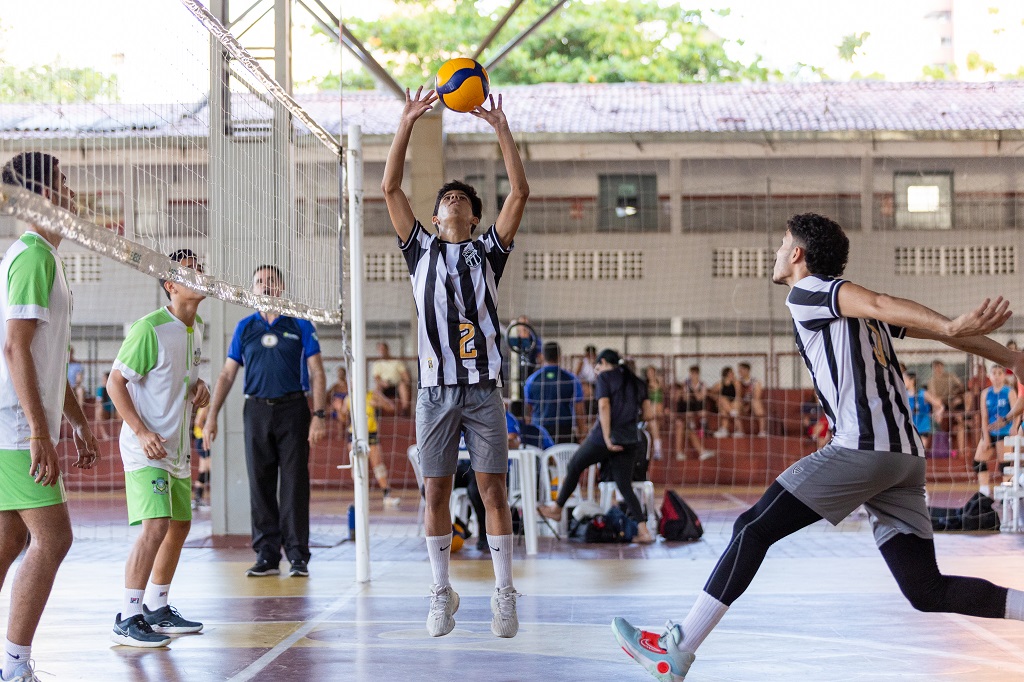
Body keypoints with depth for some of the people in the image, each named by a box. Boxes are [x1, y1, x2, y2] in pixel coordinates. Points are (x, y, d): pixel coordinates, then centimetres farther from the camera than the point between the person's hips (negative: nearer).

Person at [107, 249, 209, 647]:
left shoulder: (195, 329, 9)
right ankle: (127, 620, -14)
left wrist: (199, 386, 3)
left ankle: (156, 608, 29)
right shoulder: (149, 329, -17)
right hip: (146, 448, -9)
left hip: (178, 448, 9)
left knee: (179, 526, 14)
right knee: (156, 526, -19)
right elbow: (115, 382, -14)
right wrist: (142, 432, -22)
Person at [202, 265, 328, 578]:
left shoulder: (300, 325, 4)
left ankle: (298, 555, 1)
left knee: (294, 484, -3)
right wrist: (212, 416, 5)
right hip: (257, 411, 3)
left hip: (292, 410, -3)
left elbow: (317, 373, 0)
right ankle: (267, 555, 9)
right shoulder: (244, 327, 11)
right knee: (260, 485, 3)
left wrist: (319, 415, -10)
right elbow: (227, 374, 13)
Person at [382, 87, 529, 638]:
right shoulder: (421, 250, 13)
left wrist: (501, 128, -1)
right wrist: (407, 123, 1)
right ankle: (442, 593, 12)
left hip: (483, 386, -1)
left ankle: (504, 594, 4)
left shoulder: (488, 250, 11)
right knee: (436, 491, 2)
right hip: (435, 388, 1)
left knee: (493, 489, -2)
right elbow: (390, 188, 5)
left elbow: (520, 192, 2)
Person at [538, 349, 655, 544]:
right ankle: (643, 530, -6)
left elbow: (604, 406, -13)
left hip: (605, 437, -5)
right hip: (630, 441, 5)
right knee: (625, 486, 7)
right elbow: (647, 414, 10)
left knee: (574, 467, 16)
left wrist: (607, 438, -18)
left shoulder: (605, 377, 0)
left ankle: (557, 509, 28)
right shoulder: (637, 382, 16)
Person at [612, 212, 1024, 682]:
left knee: (752, 529, -3)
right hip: (906, 457, 8)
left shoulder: (808, 292, 3)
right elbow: (941, 329, 22)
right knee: (928, 592, 8)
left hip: (860, 448, -8)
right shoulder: (864, 313, 26)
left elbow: (877, 304, -14)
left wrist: (952, 327, -29)